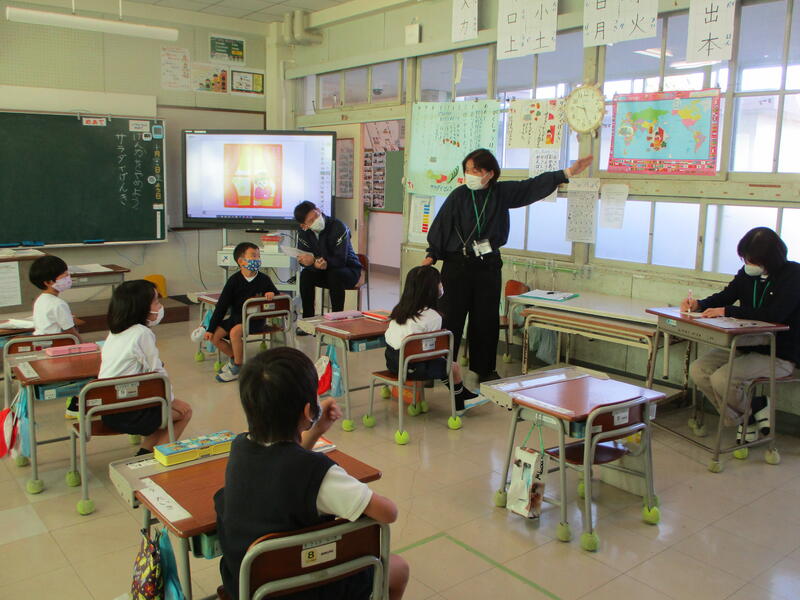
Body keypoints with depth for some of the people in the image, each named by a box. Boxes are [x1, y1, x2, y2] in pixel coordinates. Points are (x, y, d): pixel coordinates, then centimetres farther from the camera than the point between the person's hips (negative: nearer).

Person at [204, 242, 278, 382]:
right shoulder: (234, 280, -3)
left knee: (235, 332, -30)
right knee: (214, 336, -11)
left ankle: (237, 367, -10)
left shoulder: (264, 279, -3)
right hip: (236, 317, 4)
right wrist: (211, 328, -6)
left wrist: (271, 294, -16)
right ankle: (234, 357, 15)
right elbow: (222, 305, -3)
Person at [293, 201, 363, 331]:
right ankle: (307, 320, -16)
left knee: (334, 274, -36)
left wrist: (314, 260, -43)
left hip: (349, 271, -4)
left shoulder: (338, 227, -25)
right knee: (305, 275, -23)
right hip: (323, 273, 5)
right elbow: (303, 260, -13)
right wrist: (315, 264, -38)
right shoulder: (304, 233, -9)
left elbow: (340, 260, -30)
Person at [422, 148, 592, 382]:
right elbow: (441, 226, -3)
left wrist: (567, 173, -1)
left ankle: (485, 369, 20)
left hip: (489, 266, 3)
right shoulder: (458, 195, -5)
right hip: (458, 264, -3)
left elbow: (534, 186, 4)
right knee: (451, 317, -4)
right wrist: (432, 255, -7)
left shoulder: (503, 193, 2)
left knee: (487, 319, 9)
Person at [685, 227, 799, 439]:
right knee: (698, 370, -6)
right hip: (747, 346, 8)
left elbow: (773, 315, -27)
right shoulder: (748, 273, 3)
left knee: (722, 379, -25)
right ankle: (743, 421, 4)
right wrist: (699, 305, -8)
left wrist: (727, 311, -25)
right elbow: (725, 296, 14)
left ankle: (757, 411, 6)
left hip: (779, 356, -7)